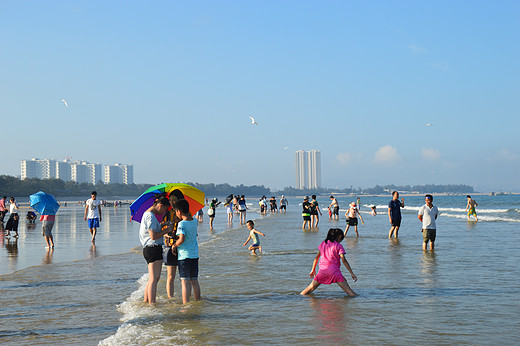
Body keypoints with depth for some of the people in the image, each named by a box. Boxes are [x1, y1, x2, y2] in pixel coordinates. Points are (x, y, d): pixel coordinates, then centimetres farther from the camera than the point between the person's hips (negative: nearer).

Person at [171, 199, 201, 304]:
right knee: (194, 281, 14)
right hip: (195, 255, 6)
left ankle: (185, 304, -5)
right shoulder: (194, 221, 4)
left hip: (184, 255, -6)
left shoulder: (181, 224, -16)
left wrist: (174, 245, -10)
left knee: (185, 281, -4)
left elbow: (182, 239, -27)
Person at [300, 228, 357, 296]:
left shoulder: (323, 244, 16)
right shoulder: (338, 246, 2)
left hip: (322, 269, 4)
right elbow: (344, 260, -4)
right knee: (347, 289, -8)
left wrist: (313, 270, 25)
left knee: (311, 288, 12)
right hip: (334, 270, -4)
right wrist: (352, 273, -3)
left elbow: (316, 257, 16)